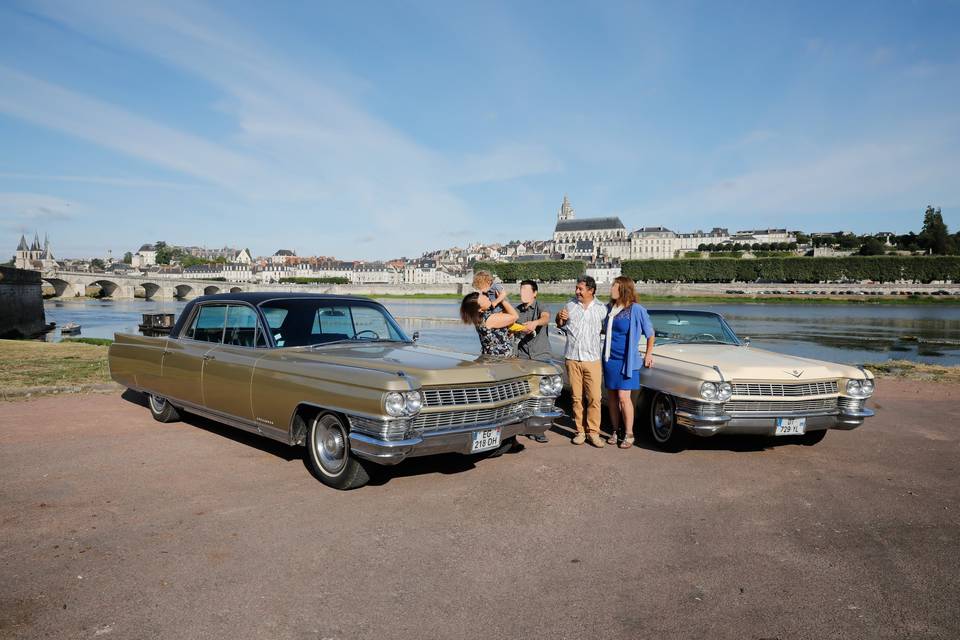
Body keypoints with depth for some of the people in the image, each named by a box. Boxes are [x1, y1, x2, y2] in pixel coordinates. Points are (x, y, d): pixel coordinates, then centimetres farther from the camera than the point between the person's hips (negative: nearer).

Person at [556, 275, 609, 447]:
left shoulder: (601, 309, 4)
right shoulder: (570, 305, 9)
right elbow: (561, 327, 19)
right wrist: (560, 319, -1)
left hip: (592, 359, -1)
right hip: (572, 358, 2)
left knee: (594, 398, -4)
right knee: (576, 397, 5)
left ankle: (593, 432, 5)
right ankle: (580, 431, 14)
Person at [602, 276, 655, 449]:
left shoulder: (636, 310, -11)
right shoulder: (609, 308, 6)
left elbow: (650, 334, 0)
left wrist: (648, 354, 4)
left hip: (627, 360, -5)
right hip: (609, 358, 6)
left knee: (623, 397, -7)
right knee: (612, 397, 9)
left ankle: (628, 434, 6)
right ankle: (615, 431, 21)